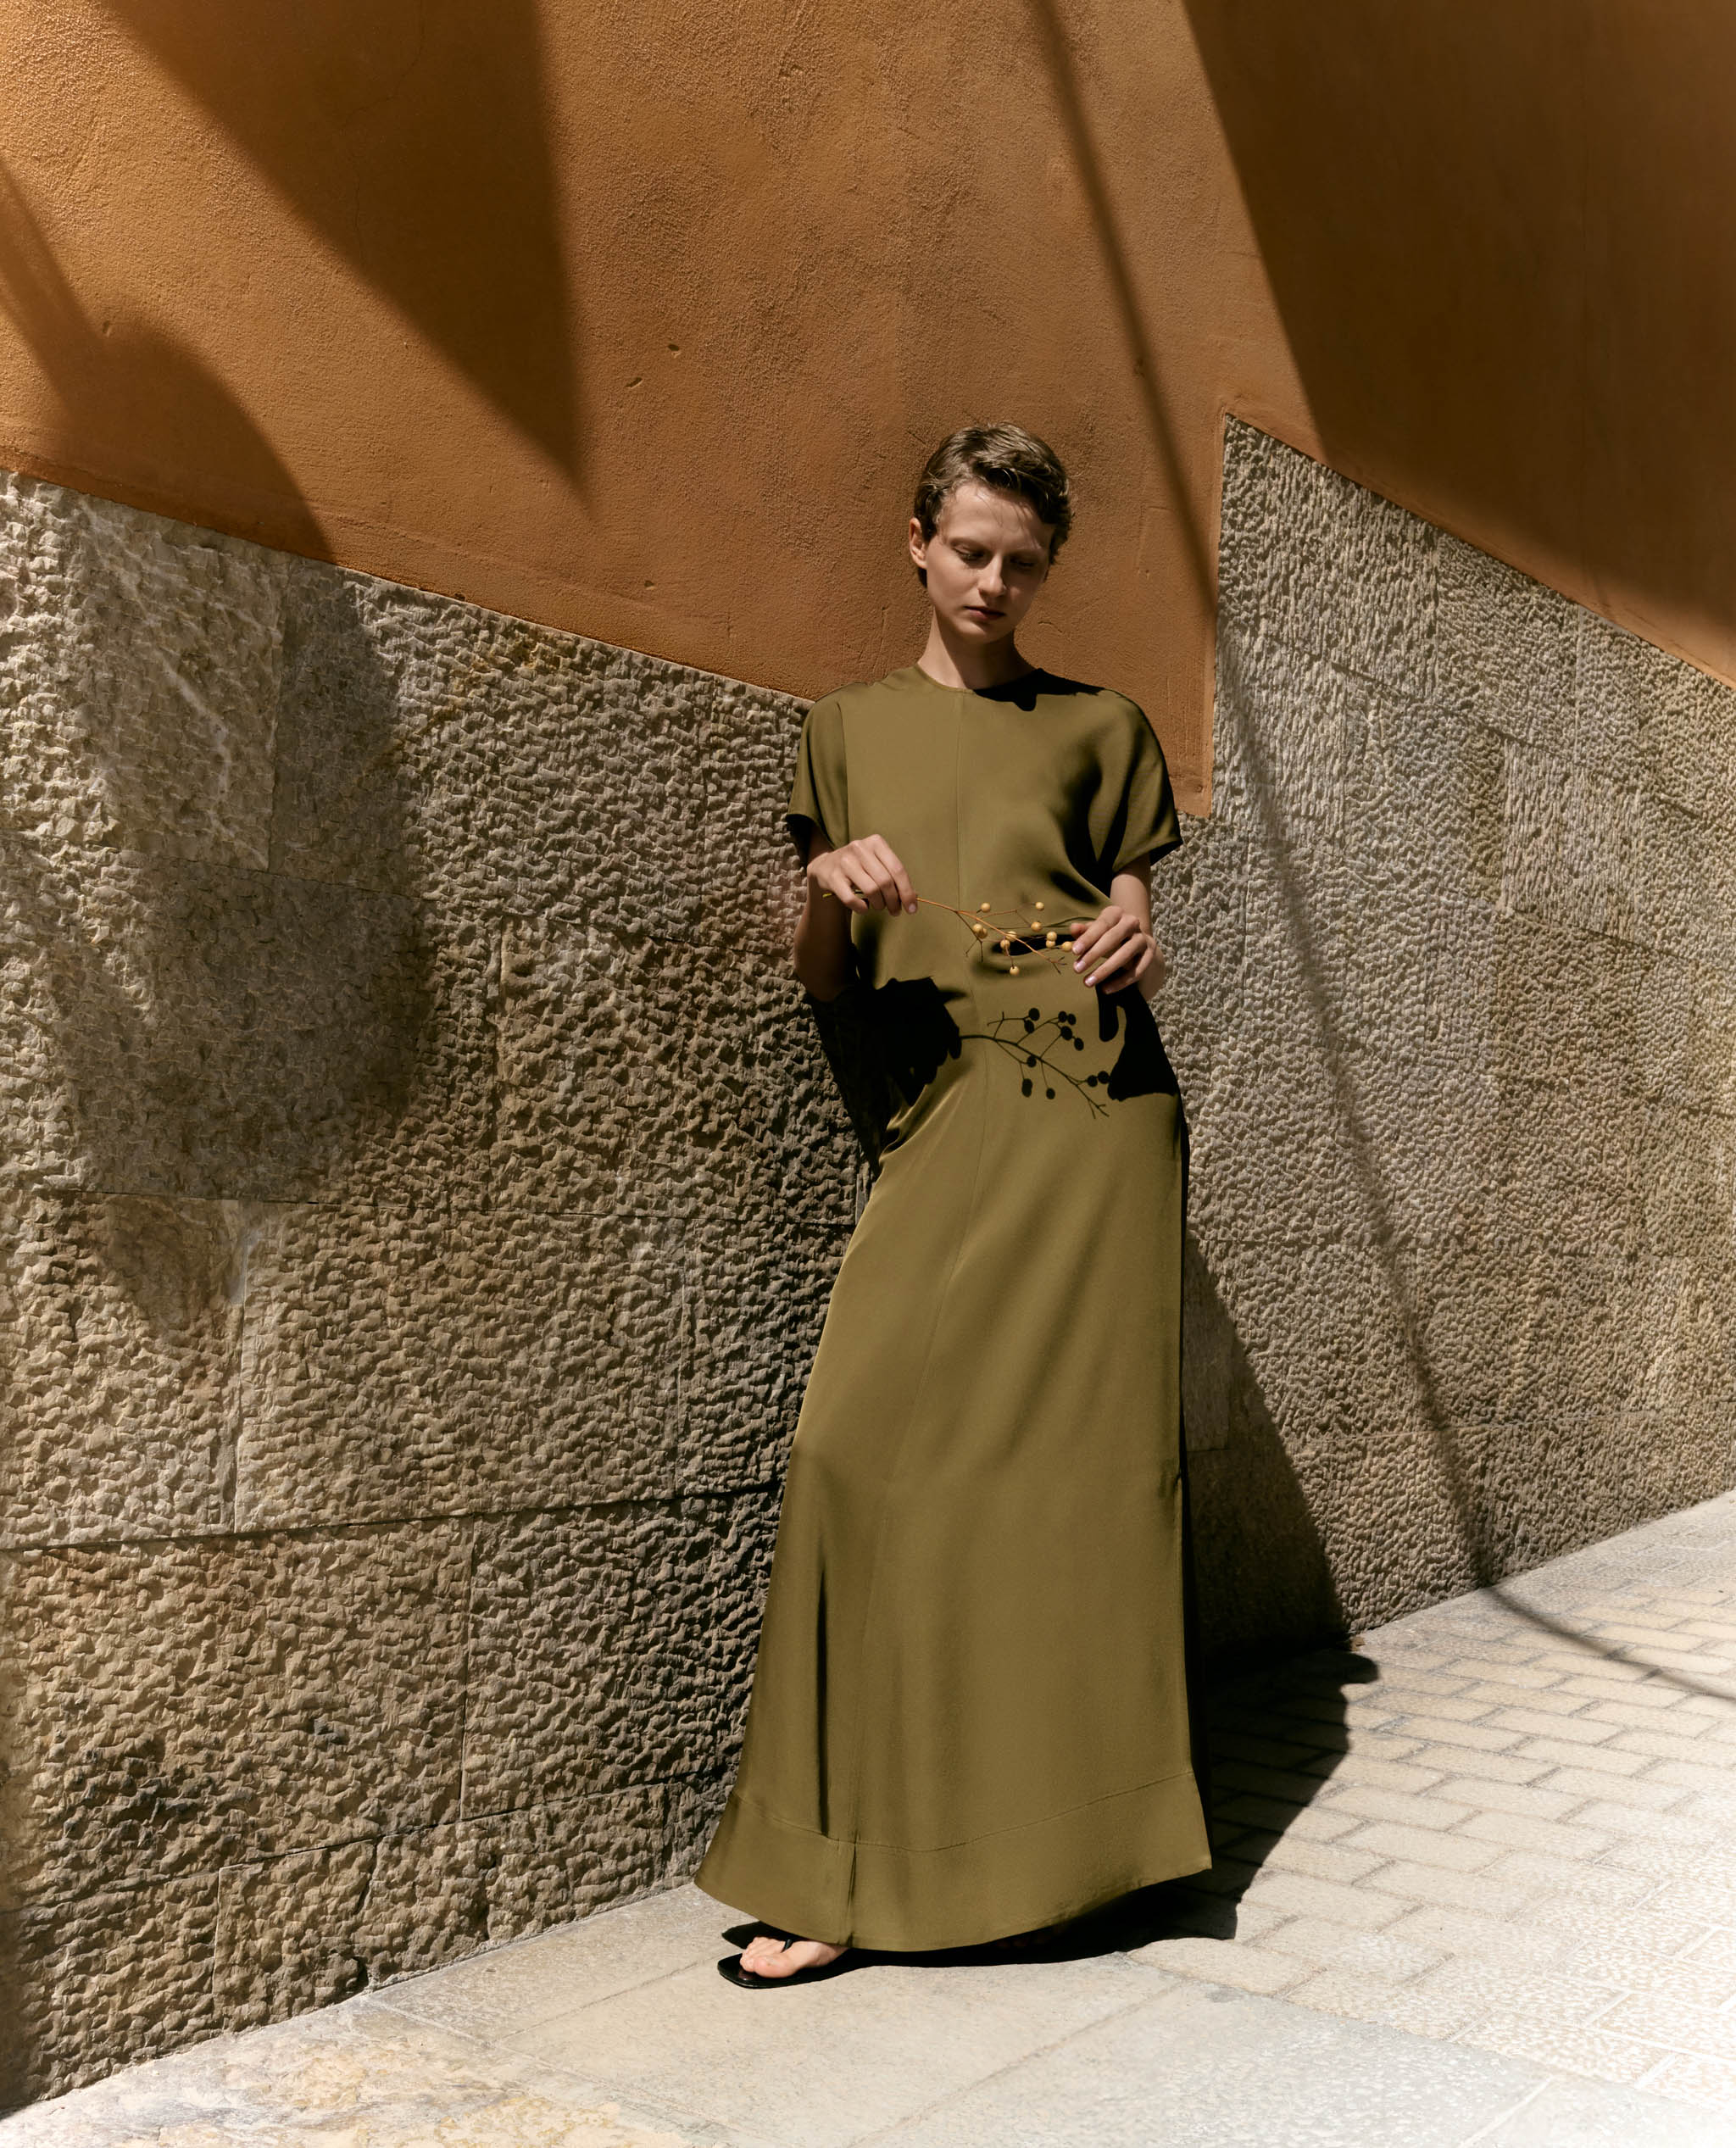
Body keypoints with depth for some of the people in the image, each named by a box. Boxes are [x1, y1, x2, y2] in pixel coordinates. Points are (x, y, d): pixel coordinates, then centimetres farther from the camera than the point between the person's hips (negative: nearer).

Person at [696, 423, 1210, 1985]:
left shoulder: (1099, 726, 15)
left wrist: (1137, 943, -8)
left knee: (1085, 1447, -3)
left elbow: (1133, 915, 15)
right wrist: (828, 894, -7)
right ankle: (852, 1868, 1)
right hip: (941, 1112, 1)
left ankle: (1073, 1826, 12)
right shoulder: (851, 731, 18)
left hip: (1093, 1107, -1)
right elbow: (821, 979, 15)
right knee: (873, 1439, -10)